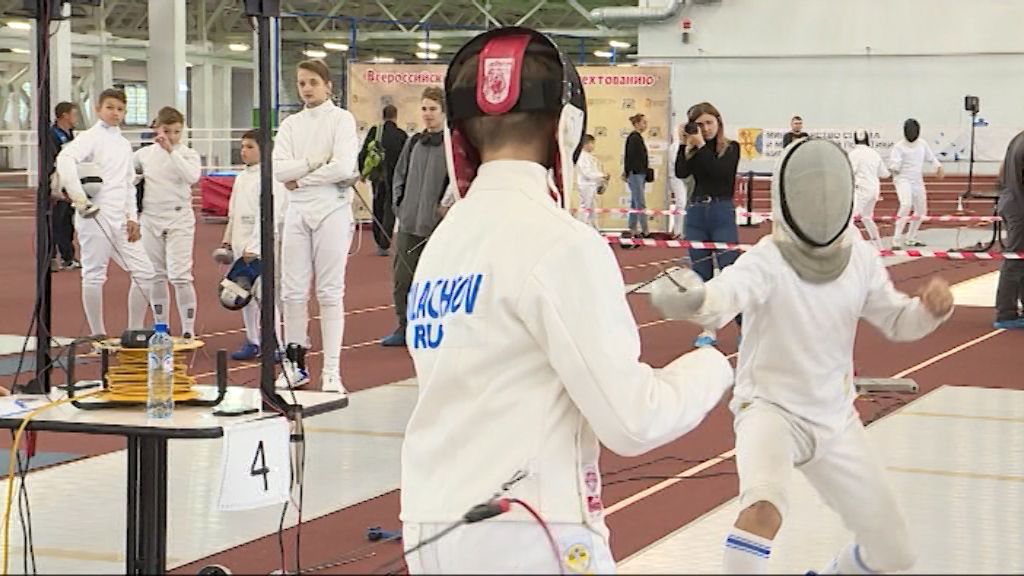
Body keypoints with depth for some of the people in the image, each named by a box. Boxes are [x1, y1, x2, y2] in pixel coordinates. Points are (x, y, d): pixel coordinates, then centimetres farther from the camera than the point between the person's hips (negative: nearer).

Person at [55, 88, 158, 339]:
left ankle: (135, 331, 14)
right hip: (95, 216, -7)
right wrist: (79, 198, -32)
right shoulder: (90, 138, -8)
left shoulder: (124, 144, 16)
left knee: (145, 273, 4)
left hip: (119, 220, 7)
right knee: (94, 275, -1)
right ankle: (98, 335, 9)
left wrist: (132, 218, 12)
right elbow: (64, 159, -26)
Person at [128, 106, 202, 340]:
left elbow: (192, 176, -23)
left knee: (180, 276, -12)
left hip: (179, 219, -4)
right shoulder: (145, 154, 6)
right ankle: (161, 328, 23)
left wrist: (171, 151, -25)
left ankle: (188, 331, -7)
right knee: (156, 277, 12)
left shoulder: (188, 154, -3)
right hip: (150, 218, 4)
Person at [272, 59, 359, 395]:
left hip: (332, 209, -4)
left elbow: (344, 167, -17)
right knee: (293, 291, 5)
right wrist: (317, 160, -13)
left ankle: (332, 371, 1)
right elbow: (278, 169, -3)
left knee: (330, 292, -2)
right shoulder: (290, 124, 10)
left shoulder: (341, 119, -4)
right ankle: (295, 364, 16)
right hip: (298, 210, 4)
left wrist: (301, 178, -9)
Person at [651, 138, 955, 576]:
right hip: (771, 409, -5)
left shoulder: (859, 257, -7)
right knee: (764, 507, -37)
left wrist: (932, 309, -18)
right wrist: (686, 299, -68)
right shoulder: (766, 262, -23)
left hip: (835, 419, 5)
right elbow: (720, 298, -44)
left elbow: (897, 322, 5)